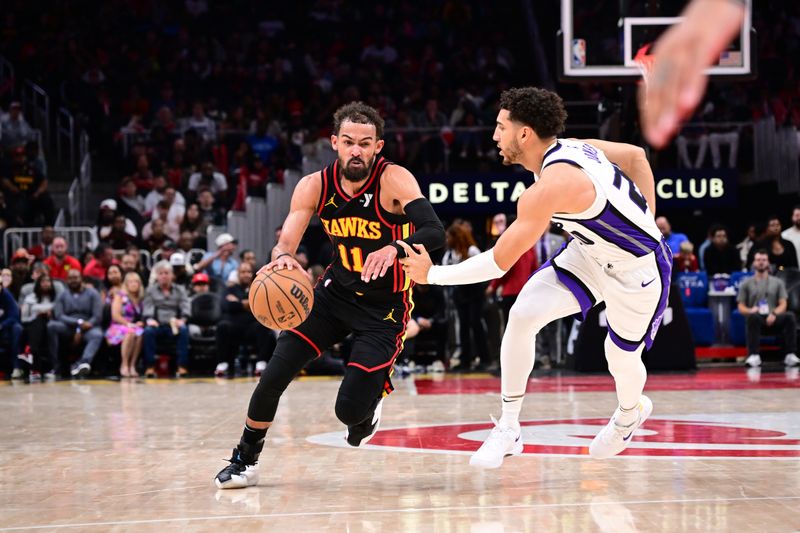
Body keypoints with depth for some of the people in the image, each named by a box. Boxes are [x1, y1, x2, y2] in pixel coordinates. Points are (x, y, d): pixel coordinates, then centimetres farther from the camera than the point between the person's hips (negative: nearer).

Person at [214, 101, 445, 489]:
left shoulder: (394, 180, -23)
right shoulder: (315, 186, -9)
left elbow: (435, 232, -36)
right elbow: (285, 244, -13)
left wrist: (395, 249, -56)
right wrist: (283, 258, -38)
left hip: (385, 307, -4)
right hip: (336, 292, 4)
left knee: (349, 410, -11)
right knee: (274, 376, -8)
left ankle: (371, 403, 28)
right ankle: (245, 460, 13)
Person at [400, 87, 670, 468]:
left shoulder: (550, 187, -34)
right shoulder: (568, 147, -7)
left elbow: (500, 262, -30)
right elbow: (636, 156, 7)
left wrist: (432, 274, -21)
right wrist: (643, 226, 10)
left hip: (638, 269, -9)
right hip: (591, 251, 9)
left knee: (622, 358, 11)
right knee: (522, 315, -9)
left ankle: (630, 413, 49)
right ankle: (508, 429, -1)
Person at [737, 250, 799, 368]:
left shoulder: (778, 282, 17)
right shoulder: (746, 284, 15)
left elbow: (783, 304, 7)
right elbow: (741, 307, 10)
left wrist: (774, 314, -16)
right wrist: (750, 310, -15)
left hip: (773, 320, 1)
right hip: (757, 319, -1)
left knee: (790, 316, -32)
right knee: (753, 317, -39)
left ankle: (790, 355, -35)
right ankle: (754, 356, -44)